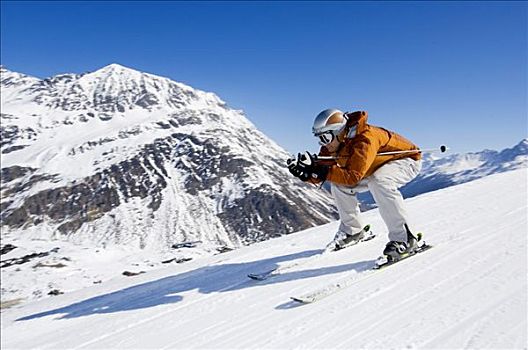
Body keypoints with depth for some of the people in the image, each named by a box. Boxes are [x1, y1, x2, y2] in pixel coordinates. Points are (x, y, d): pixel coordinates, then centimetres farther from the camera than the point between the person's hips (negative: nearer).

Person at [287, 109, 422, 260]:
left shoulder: (365, 139, -36)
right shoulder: (333, 144, -12)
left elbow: (352, 177, -41)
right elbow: (319, 177, -13)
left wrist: (322, 171, -46)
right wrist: (304, 172, -32)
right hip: (378, 166, 8)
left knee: (379, 182, -37)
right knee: (339, 185, -3)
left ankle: (404, 238, -27)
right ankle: (352, 231, 14)